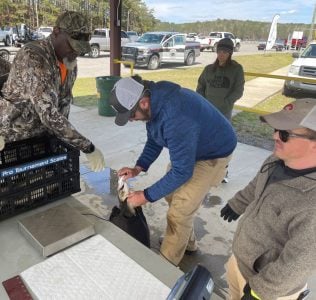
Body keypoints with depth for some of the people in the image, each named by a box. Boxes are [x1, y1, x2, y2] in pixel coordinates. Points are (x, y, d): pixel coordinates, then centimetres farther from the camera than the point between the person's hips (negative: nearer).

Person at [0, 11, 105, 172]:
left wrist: (62, 135, 2)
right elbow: (49, 114, -37)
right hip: (14, 139, -6)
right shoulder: (33, 57, -28)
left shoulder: (70, 60, -2)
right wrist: (88, 148, -36)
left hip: (42, 137, 7)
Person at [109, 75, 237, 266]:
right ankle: (188, 243, 39)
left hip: (213, 153, -9)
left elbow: (182, 171, -32)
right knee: (172, 194, 17)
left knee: (180, 211, -6)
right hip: (189, 147, 9)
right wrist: (138, 168, -10)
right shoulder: (154, 100, -12)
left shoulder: (175, 119, -40)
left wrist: (146, 196, -23)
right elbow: (154, 140, 3)